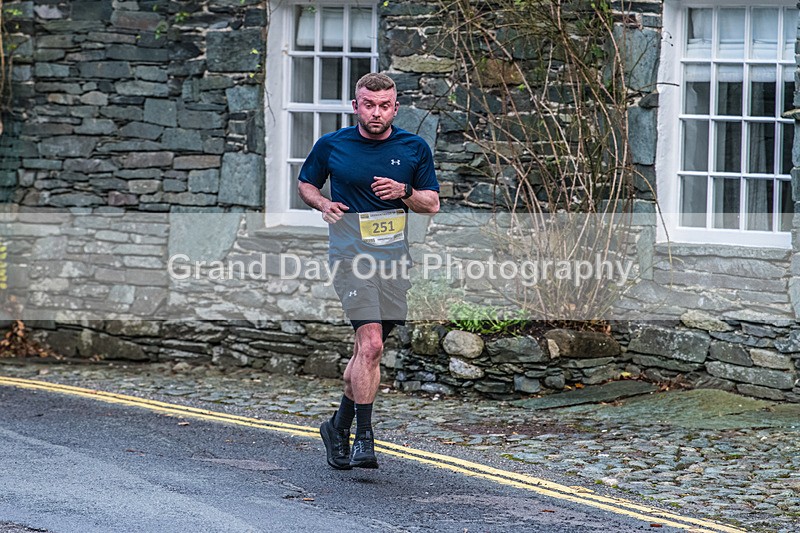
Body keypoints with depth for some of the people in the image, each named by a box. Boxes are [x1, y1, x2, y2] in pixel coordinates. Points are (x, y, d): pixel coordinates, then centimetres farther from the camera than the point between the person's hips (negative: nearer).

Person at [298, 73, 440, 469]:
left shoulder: (414, 148, 6)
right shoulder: (331, 146, 2)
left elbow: (432, 204, 10)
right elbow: (306, 184, 17)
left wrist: (404, 193, -10)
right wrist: (323, 204, -4)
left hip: (394, 255, 3)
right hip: (351, 254, -3)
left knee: (368, 348, 10)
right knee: (370, 344, -18)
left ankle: (340, 425, 28)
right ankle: (364, 438, -16)